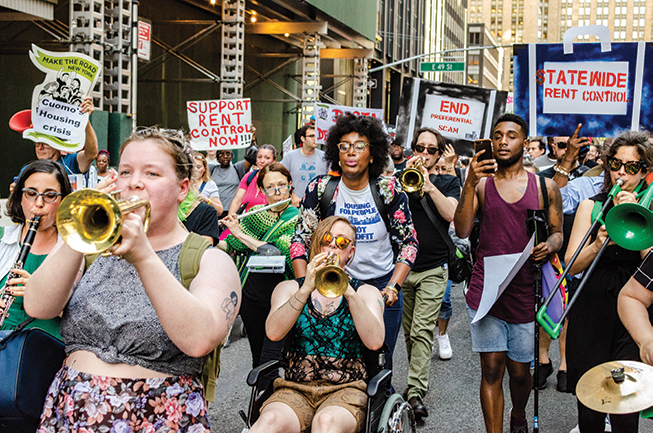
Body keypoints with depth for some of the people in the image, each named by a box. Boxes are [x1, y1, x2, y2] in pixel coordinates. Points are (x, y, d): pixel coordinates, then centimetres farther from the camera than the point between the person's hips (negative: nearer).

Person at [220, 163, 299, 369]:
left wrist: (241, 234, -18)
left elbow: (281, 251, -21)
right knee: (257, 357, 13)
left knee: (270, 362, -11)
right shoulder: (254, 214, 8)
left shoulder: (297, 217, -7)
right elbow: (230, 246, 13)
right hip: (251, 294, 5)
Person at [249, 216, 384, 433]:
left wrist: (349, 293, -18)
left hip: (346, 390, 0)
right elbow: (273, 332, -7)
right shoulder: (288, 288, 14)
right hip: (294, 389, 0)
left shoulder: (366, 292, 12)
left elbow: (375, 342, -8)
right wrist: (306, 289, -17)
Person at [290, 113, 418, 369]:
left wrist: (393, 287, -12)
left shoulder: (389, 190, -5)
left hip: (382, 289, 0)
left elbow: (408, 243, -1)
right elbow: (300, 240, -1)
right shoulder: (320, 189, -5)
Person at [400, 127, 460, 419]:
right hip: (402, 265, 3)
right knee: (408, 332, 11)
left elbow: (451, 214, -10)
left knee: (422, 331, -10)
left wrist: (429, 184, -18)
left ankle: (416, 392, -11)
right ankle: (417, 379, 26)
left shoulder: (448, 181, 7)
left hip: (432, 269, -2)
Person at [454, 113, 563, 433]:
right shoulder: (481, 184, 5)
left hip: (525, 292, 1)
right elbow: (462, 230, -6)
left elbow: (558, 232, 13)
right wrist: (469, 185, -16)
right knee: (492, 369, -1)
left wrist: (550, 244, -10)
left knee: (520, 371, 12)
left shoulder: (545, 186, 6)